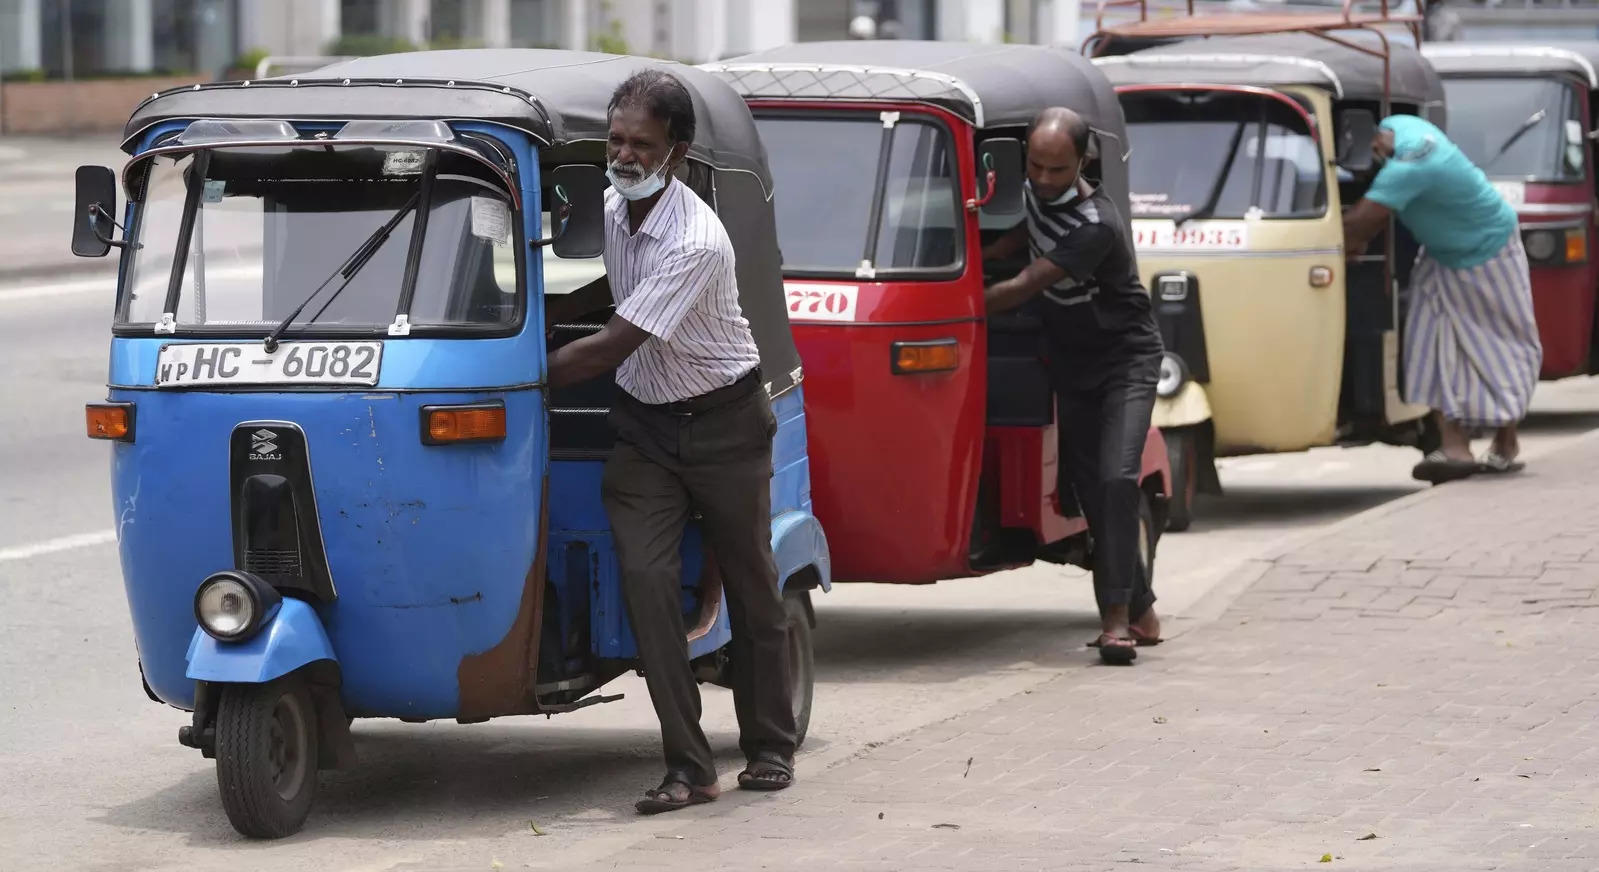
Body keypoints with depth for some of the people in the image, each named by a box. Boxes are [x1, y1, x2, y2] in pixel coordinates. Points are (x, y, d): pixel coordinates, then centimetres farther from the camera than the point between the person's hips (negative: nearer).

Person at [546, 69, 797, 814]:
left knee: (750, 584, 6)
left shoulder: (697, 243, -26)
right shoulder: (607, 209, -3)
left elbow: (611, 347, -27)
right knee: (646, 577, -11)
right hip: (643, 423, 5)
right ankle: (688, 766, -10)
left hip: (724, 422, -5)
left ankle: (769, 747, 24)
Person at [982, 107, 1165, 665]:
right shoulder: (1035, 194, -2)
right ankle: (1140, 611, 13)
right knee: (1087, 486, 4)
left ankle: (1117, 616, -24)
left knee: (1116, 478, -22)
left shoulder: (1095, 226, -28)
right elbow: (1019, 241, 21)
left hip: (1126, 361, -8)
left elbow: (1024, 288, -27)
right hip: (1072, 364, 8)